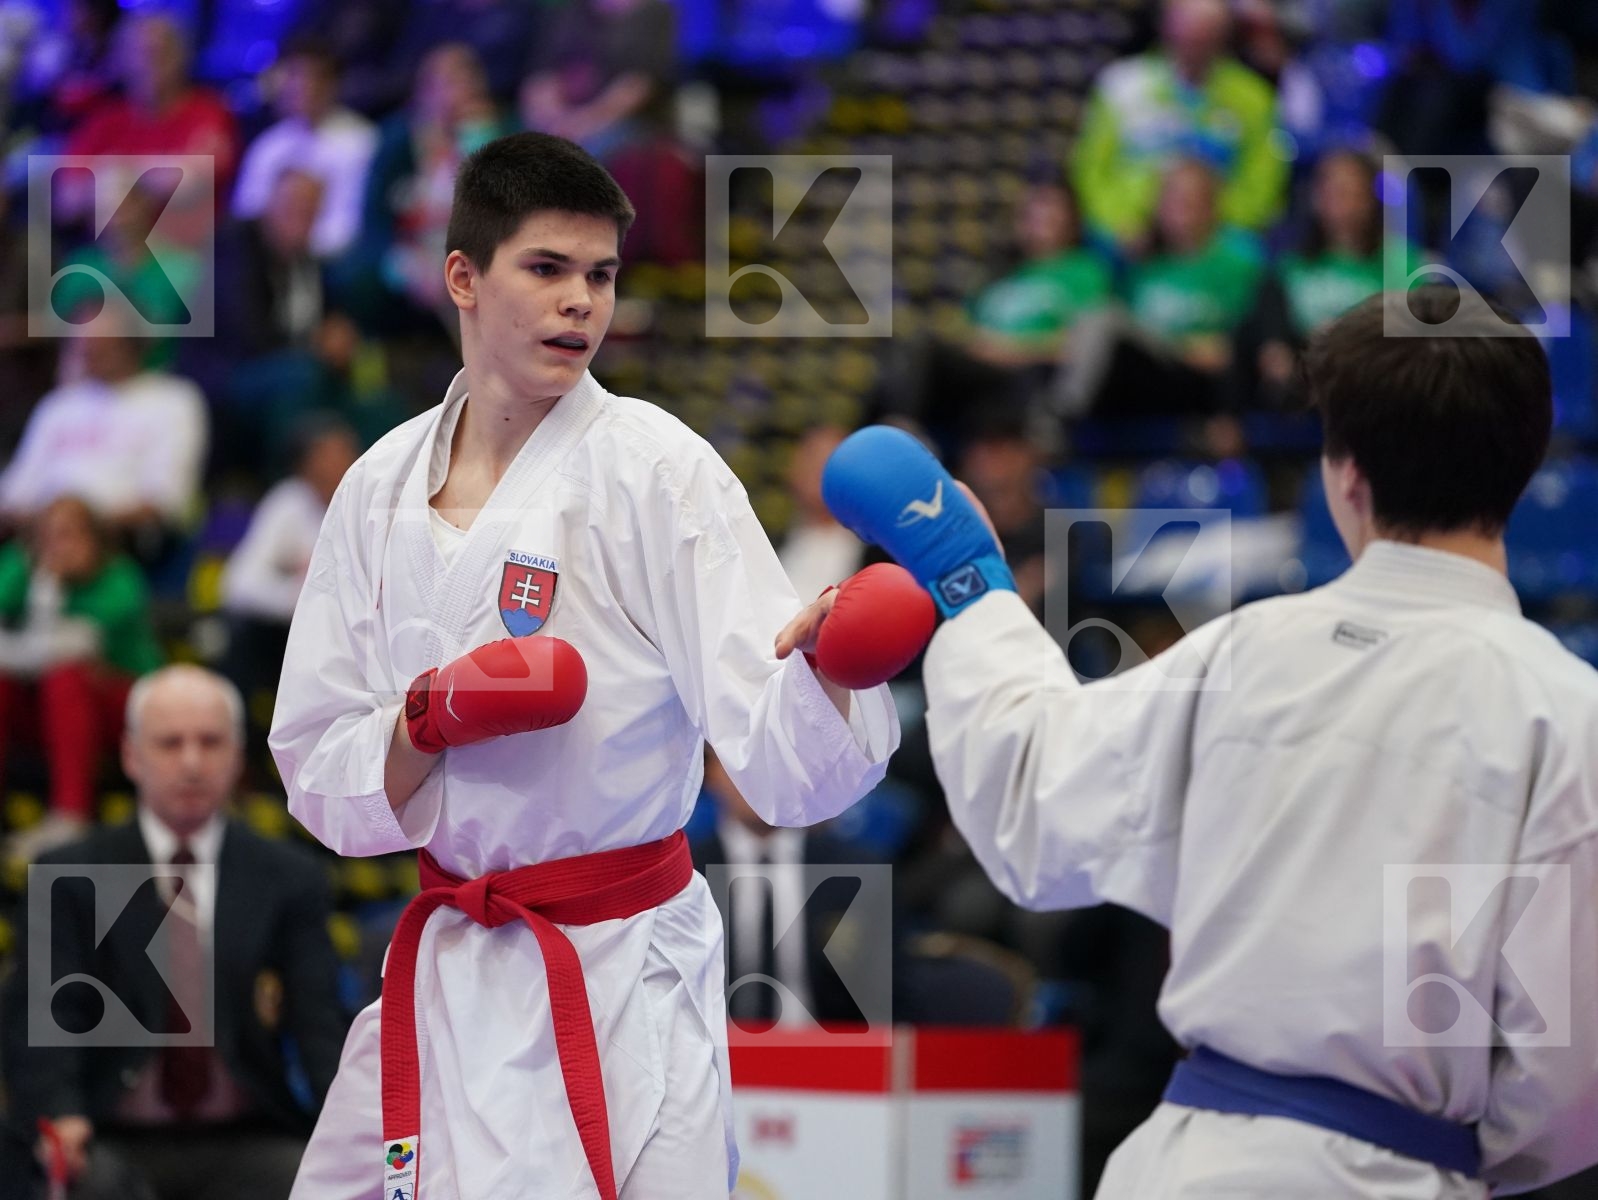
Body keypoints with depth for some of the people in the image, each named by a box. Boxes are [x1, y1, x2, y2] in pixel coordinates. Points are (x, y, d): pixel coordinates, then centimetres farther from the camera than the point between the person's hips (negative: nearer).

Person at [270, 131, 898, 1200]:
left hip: (619, 985, -5)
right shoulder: (384, 489, 5)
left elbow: (787, 764, -19)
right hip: (447, 979, 5)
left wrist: (833, 660, -40)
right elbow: (323, 778, 6)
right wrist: (430, 721, -14)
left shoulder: (656, 470, -10)